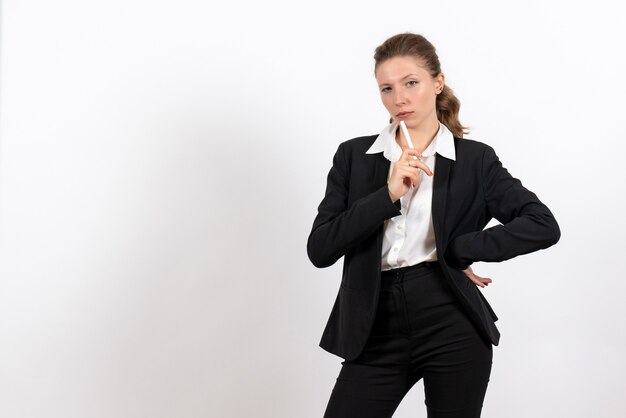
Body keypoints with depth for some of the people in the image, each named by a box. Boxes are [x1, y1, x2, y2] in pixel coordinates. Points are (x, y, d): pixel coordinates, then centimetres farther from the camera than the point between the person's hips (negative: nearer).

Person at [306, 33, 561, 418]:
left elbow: (544, 225, -5)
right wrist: (388, 195, -12)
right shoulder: (354, 156, 7)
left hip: (453, 327, -1)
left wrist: (457, 251, -9)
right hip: (377, 331, 2)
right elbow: (319, 249, -2)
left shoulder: (475, 159, 3)